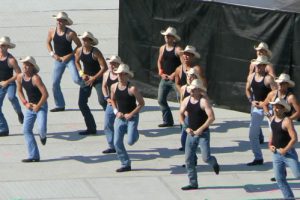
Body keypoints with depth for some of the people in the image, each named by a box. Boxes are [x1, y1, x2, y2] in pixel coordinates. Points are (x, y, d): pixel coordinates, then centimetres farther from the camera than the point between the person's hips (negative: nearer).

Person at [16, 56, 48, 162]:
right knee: (26, 130, 1)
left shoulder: (36, 78, -24)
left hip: (41, 106, -7)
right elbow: (19, 91, 14)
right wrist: (26, 103, 0)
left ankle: (43, 136, 20)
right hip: (30, 106, 7)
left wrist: (37, 106, -17)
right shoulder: (20, 77, -3)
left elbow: (45, 94, -26)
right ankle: (33, 156, 8)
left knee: (41, 129, -22)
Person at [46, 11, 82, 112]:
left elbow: (79, 45, -6)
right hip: (58, 59, 4)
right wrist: (52, 54, 1)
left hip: (69, 58, -4)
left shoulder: (71, 33, -14)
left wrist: (70, 55, -14)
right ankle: (59, 105, 16)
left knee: (76, 79, -22)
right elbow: (48, 43, 15)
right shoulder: (52, 32, -2)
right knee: (55, 83, 3)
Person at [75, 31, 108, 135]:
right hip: (86, 79, 6)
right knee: (82, 103, 1)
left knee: (102, 101, -21)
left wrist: (94, 78, -22)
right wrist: (81, 74, 2)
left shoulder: (95, 52, -20)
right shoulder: (79, 51, -3)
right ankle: (91, 128, 11)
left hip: (98, 78, -6)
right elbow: (77, 62, 17)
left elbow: (104, 67, -21)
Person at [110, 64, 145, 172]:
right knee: (117, 142, -2)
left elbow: (141, 103, -11)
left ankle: (135, 133, 23)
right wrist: (116, 111, 2)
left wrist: (131, 114, -16)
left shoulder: (132, 89, -16)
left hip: (131, 117, -5)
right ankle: (126, 164, 11)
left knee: (130, 141, -16)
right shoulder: (114, 87, 0)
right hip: (120, 117, 5)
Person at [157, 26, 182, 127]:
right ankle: (168, 121, 13)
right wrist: (161, 73, 5)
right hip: (164, 79, 7)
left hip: (175, 79, -7)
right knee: (161, 100, 4)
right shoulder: (162, 48, 9)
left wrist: (174, 74, -16)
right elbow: (159, 61, 21)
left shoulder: (177, 49, -10)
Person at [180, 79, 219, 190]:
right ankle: (193, 183, 9)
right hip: (191, 133, 6)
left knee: (206, 158, -13)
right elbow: (181, 114, 15)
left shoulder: (203, 101, -14)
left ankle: (214, 163, 25)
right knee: (189, 159, 1)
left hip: (203, 133, -6)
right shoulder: (186, 101, 4)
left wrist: (200, 129, -20)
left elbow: (211, 117, -19)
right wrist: (186, 127, 1)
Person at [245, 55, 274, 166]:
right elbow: (248, 89, 18)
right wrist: (251, 101, 2)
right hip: (256, 107, 6)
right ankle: (258, 158, 16)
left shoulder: (268, 78, -17)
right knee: (252, 134, 5)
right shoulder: (251, 77, 2)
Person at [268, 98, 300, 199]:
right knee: (280, 179, 6)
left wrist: (285, 150, -20)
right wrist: (270, 145, 9)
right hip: (276, 153, 7)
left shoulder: (287, 121, -17)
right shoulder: (272, 119, 6)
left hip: (288, 153, -7)